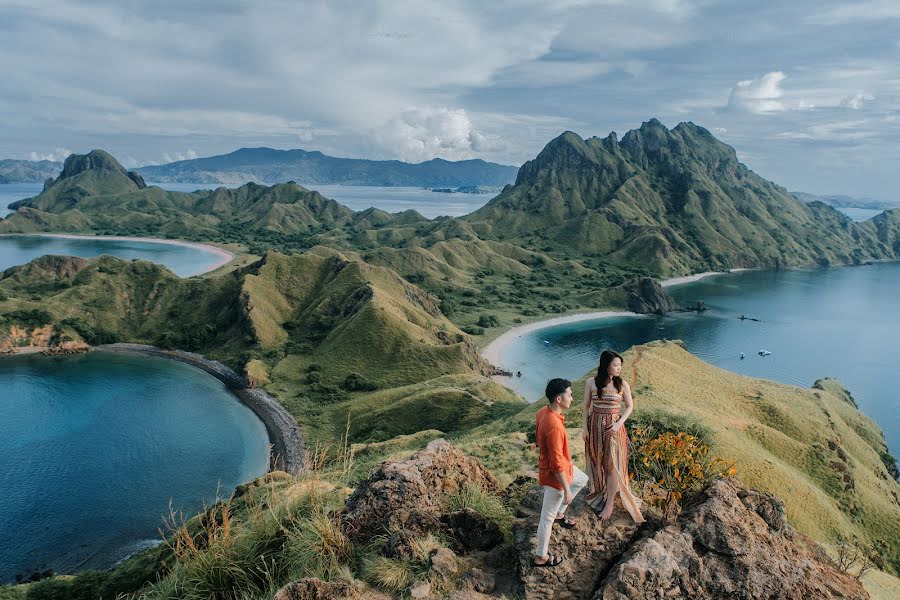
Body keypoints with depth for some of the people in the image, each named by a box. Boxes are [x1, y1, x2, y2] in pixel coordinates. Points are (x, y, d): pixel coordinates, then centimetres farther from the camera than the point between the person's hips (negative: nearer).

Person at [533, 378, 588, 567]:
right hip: (555, 475, -9)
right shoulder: (554, 426, -37)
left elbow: (538, 437, 10)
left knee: (582, 479, 32)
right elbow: (556, 464, -30)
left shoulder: (543, 412, -8)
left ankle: (559, 513, 44)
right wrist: (566, 490, -19)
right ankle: (541, 557, 29)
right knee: (547, 517, 9)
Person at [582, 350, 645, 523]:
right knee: (597, 462, 16)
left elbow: (630, 406, 1)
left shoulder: (622, 384, -9)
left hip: (614, 428, -1)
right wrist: (585, 427, 0)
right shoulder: (591, 382, -8)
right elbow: (586, 406, 2)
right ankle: (598, 490, 39)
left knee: (612, 465, 1)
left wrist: (619, 423, -12)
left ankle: (610, 503, 12)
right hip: (595, 426, 1)